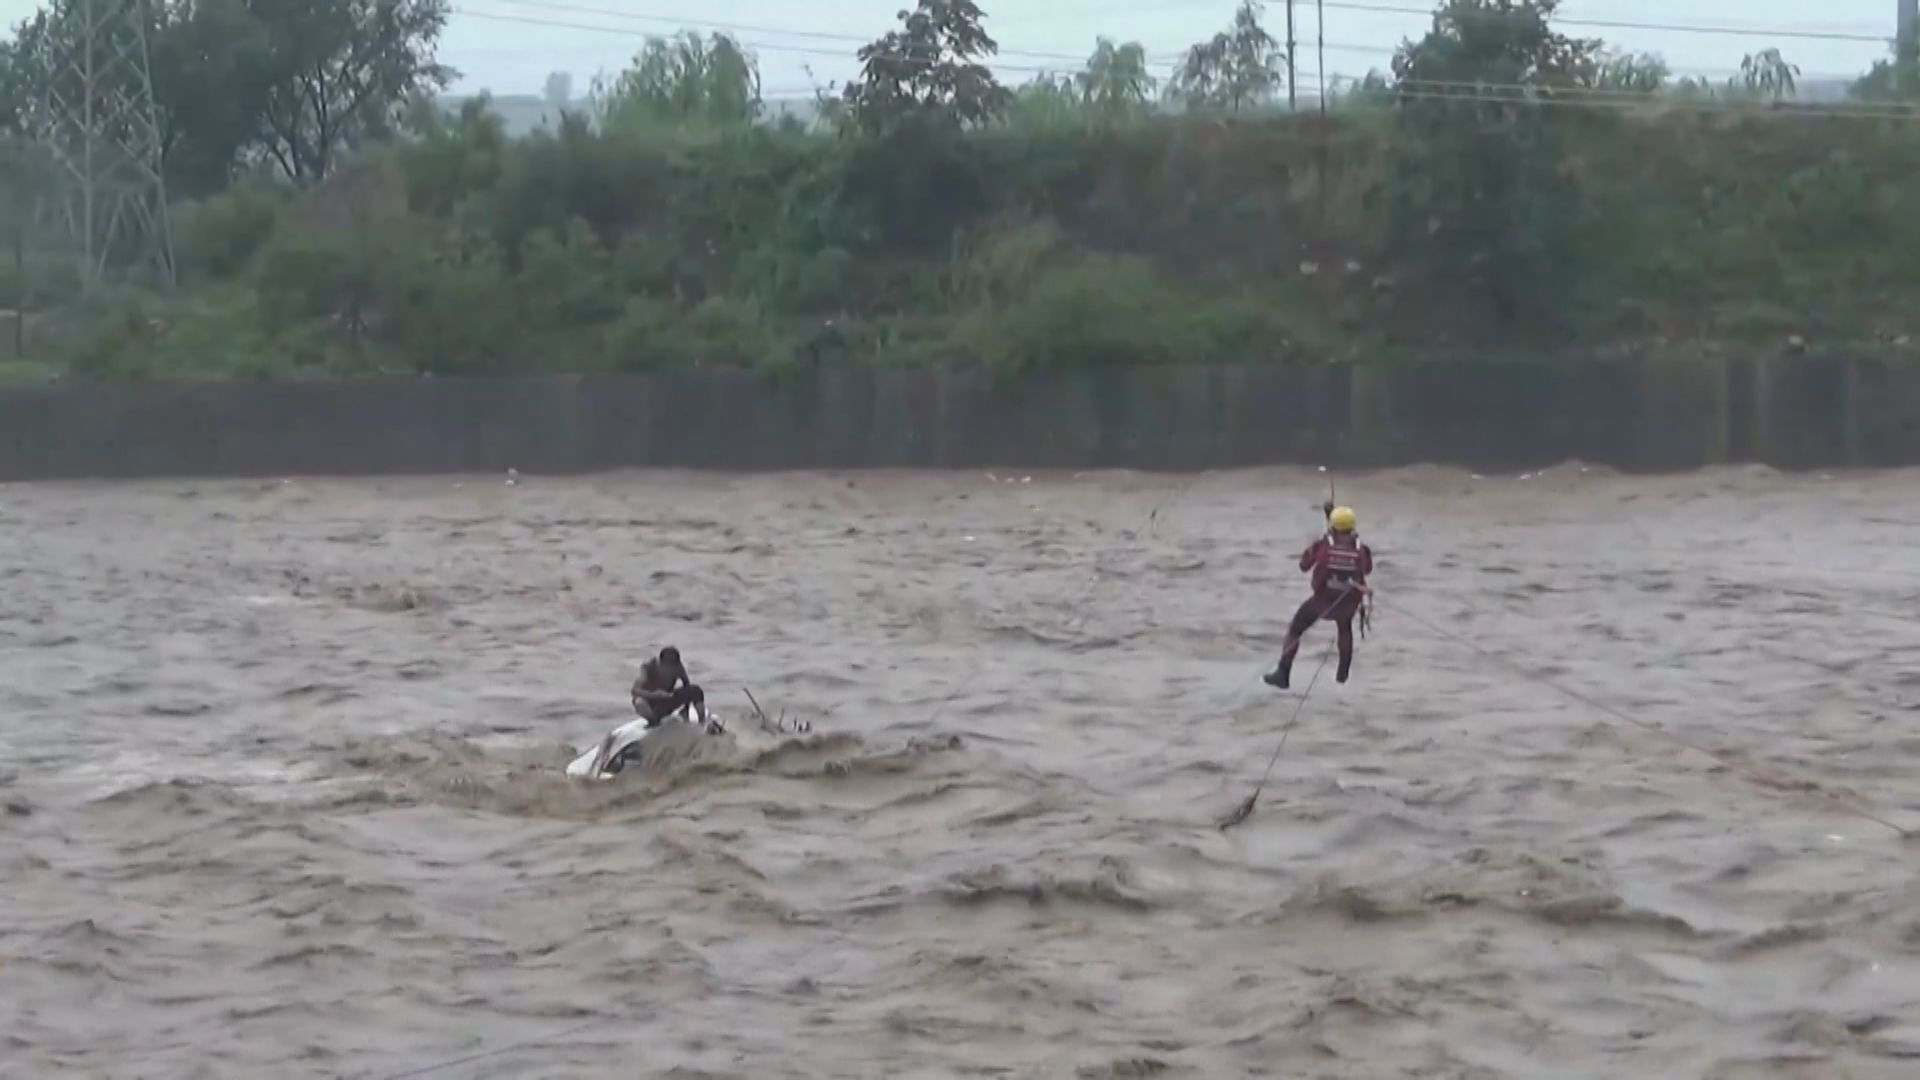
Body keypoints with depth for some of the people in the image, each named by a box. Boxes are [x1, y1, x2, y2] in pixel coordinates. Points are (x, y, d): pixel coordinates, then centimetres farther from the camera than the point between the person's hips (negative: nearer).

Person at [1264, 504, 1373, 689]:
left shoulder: (1323, 544, -13)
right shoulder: (1361, 549, -7)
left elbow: (1304, 565, 0)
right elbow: (1367, 569, 13)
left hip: (1323, 599, -2)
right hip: (1349, 602, 3)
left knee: (1295, 630, 11)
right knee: (1345, 629, 35)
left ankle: (1283, 674, 2)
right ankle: (1343, 672, 42)